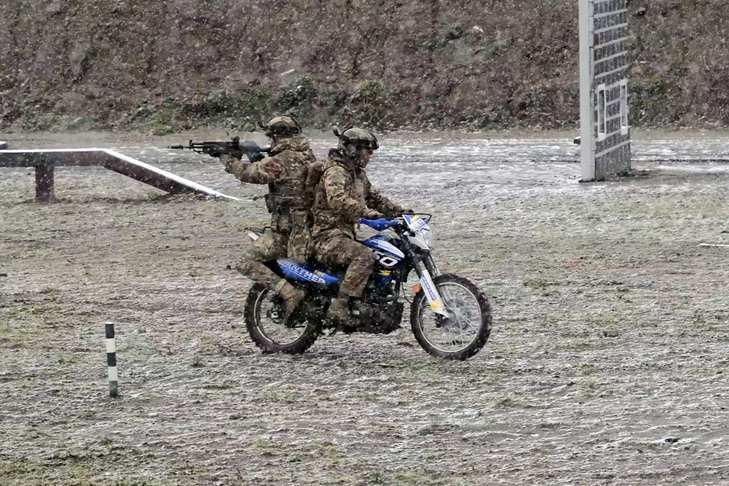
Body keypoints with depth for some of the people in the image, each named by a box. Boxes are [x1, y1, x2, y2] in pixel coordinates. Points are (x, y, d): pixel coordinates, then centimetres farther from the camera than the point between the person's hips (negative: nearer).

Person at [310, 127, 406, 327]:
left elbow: (373, 196, 27)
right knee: (364, 256, -33)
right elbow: (338, 199, -32)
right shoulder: (336, 172, -14)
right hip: (328, 237, -10)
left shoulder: (358, 174, 19)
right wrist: (366, 212, -39)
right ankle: (339, 307, -36)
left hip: (345, 234, 10)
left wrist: (398, 211, 12)